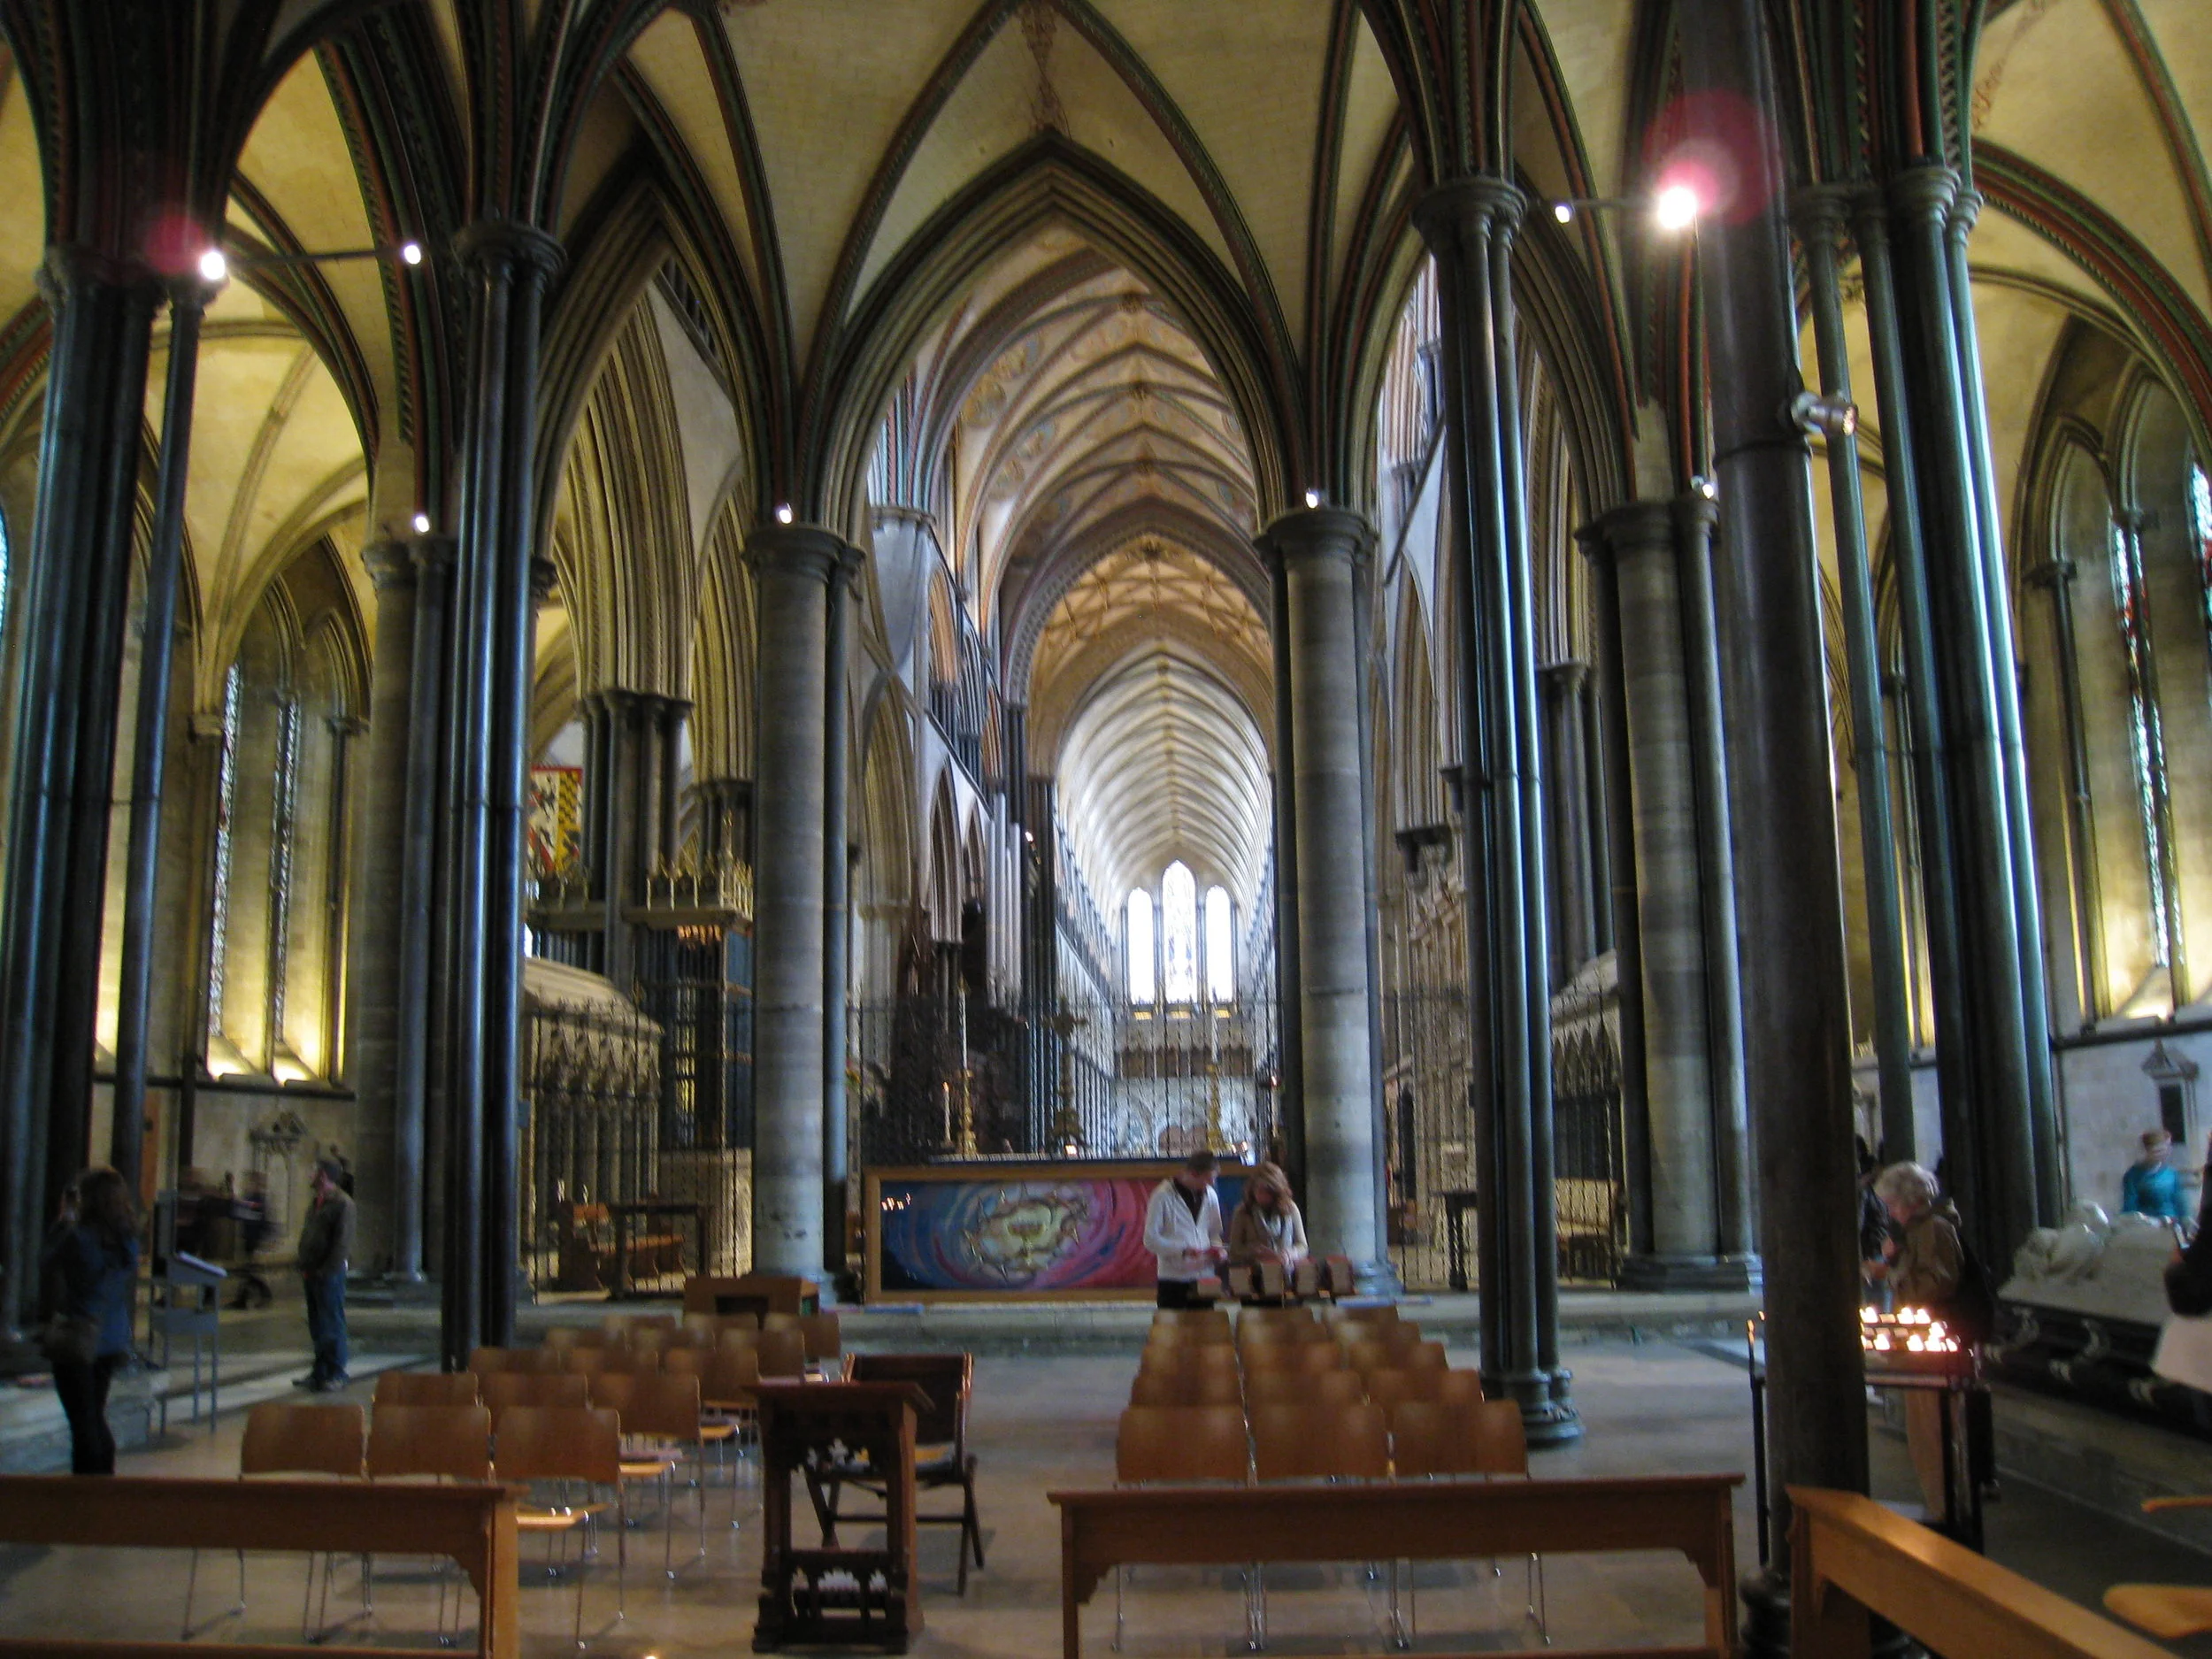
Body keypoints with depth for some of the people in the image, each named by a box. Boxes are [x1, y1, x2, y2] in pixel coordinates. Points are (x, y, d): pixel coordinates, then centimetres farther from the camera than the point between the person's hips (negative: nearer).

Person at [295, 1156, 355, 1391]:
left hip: (329, 1274, -9)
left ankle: (337, 1374, 3)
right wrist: (303, 1266, 13)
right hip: (312, 1273, 9)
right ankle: (320, 1372, 21)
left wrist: (326, 1270, -19)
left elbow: (343, 1241, -16)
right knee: (316, 1326, 13)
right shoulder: (317, 1202, 17)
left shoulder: (342, 1203, -11)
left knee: (332, 1325, -4)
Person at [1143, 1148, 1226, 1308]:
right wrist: (1183, 1250, -22)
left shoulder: (1209, 1194, 7)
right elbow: (1151, 1240, -11)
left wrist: (1217, 1248, -1)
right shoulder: (1164, 1196, -10)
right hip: (1173, 1280, -5)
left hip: (1203, 1277, 5)